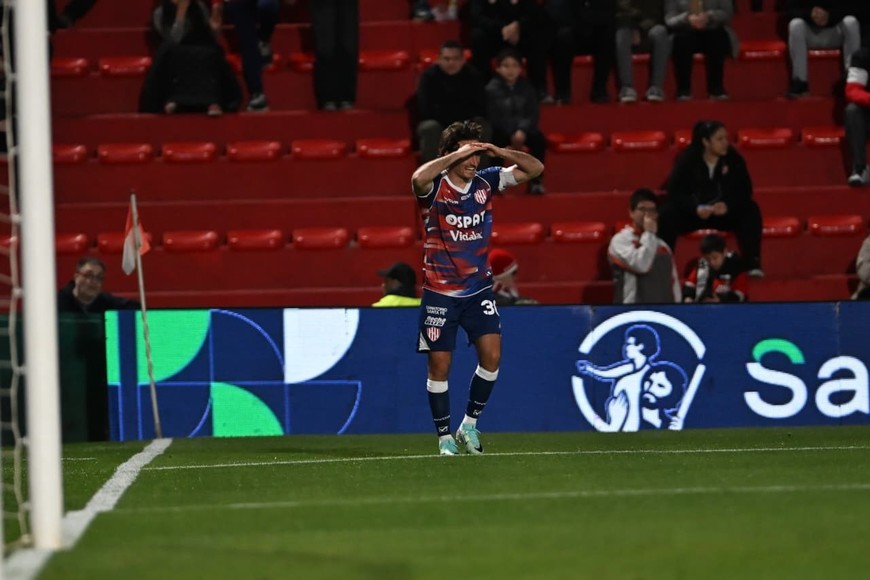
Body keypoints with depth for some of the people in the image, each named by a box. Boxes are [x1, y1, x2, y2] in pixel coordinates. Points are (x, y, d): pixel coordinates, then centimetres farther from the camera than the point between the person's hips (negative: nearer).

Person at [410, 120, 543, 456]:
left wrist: (498, 152, -14)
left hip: (479, 287, 3)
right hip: (440, 292, -3)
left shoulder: (486, 182, 2)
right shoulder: (435, 188, -11)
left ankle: (469, 424, 8)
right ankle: (445, 437, 12)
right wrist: (457, 154, -30)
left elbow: (535, 169, 1)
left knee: (491, 355, -10)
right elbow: (418, 179, -36)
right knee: (439, 365, 0)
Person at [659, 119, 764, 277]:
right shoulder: (687, 160, -14)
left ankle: (753, 264, -22)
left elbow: (745, 191, -8)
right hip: (691, 213, -1)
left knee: (751, 210, -25)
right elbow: (674, 192, -16)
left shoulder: (734, 159, -10)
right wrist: (695, 208, -33)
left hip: (724, 212, 1)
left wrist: (728, 205, -28)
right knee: (667, 213, -30)